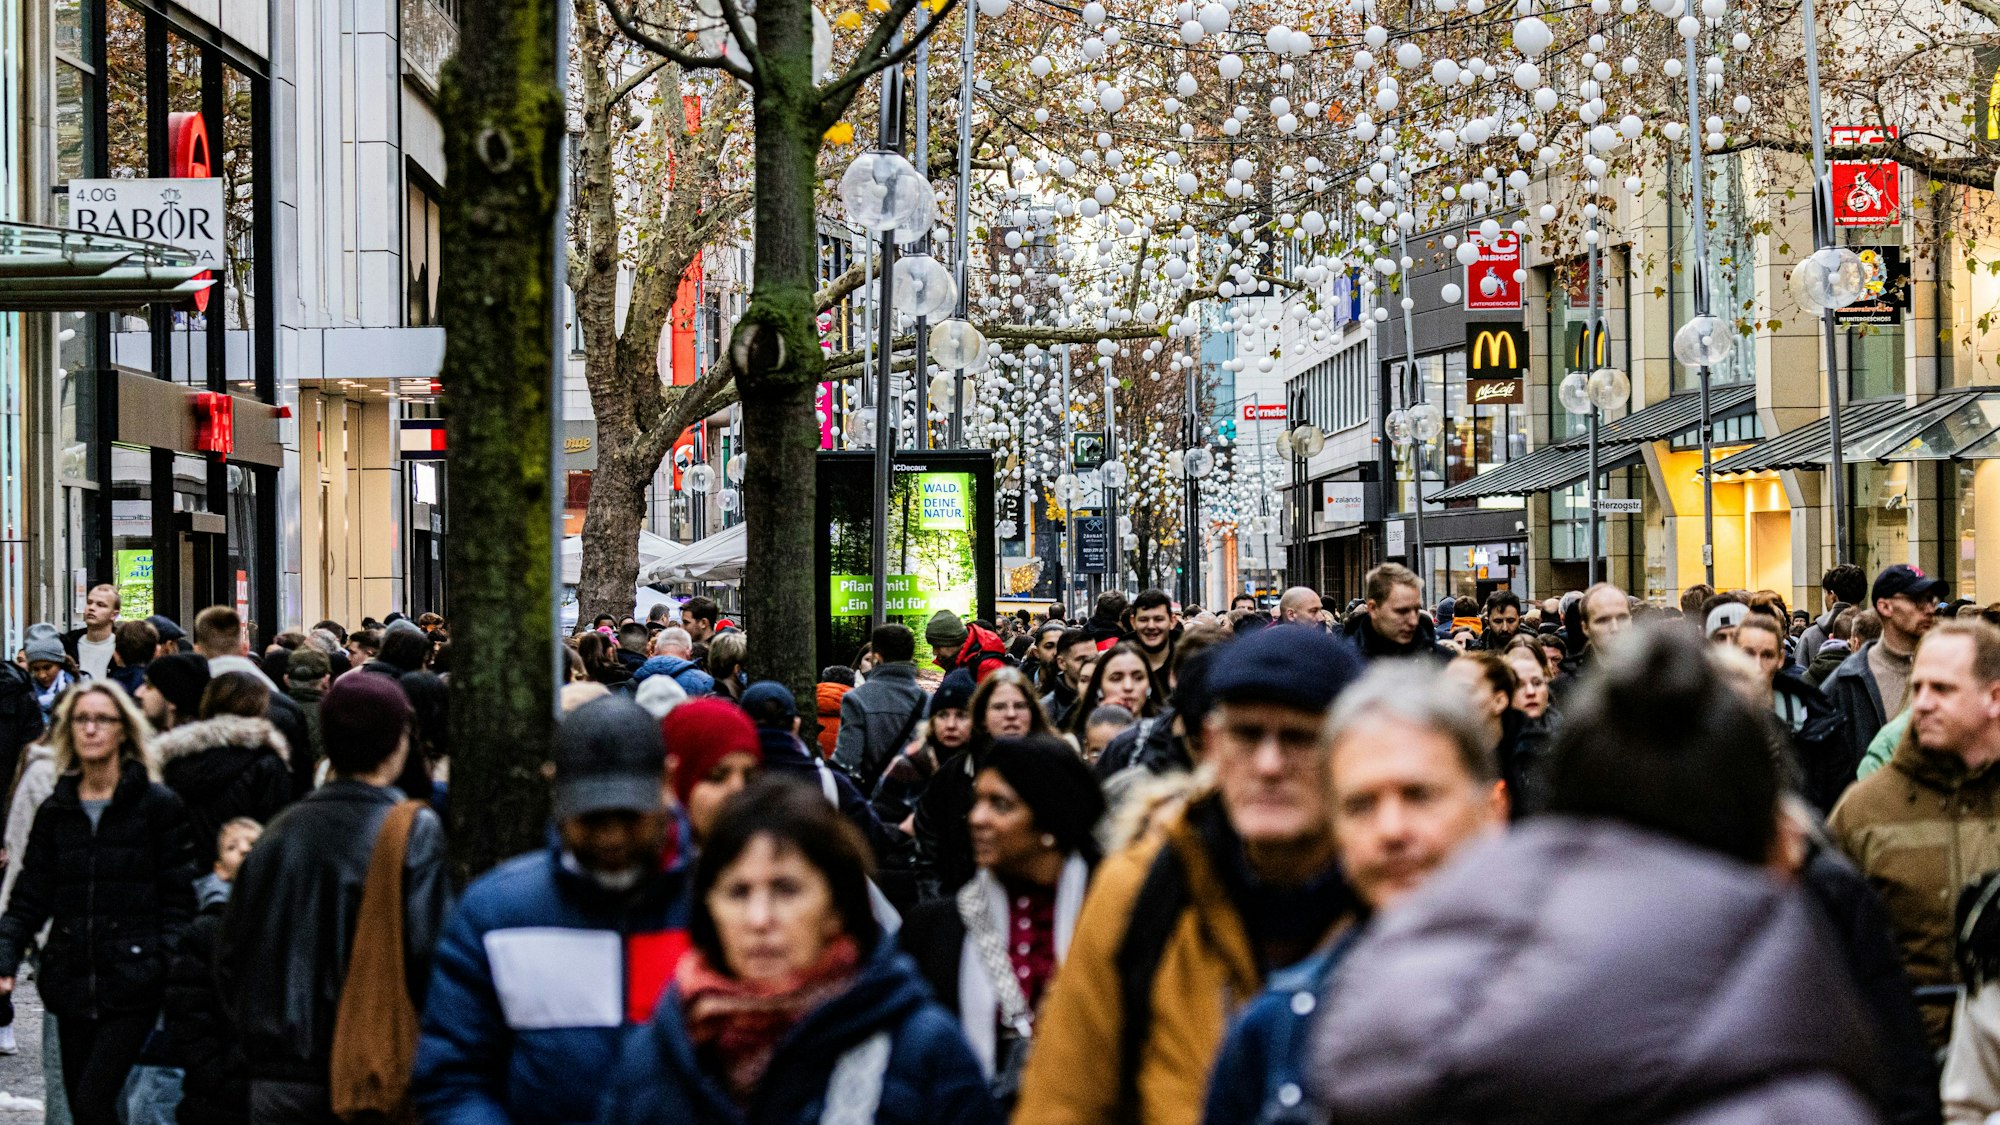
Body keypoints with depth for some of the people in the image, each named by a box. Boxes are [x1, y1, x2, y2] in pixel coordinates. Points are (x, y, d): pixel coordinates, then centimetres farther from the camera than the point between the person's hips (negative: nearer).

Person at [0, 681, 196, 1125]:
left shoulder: (159, 805, 0)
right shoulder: (55, 811, 12)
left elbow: (179, 899, -2)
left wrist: (172, 971, -13)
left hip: (133, 988, -5)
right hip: (72, 985, 5)